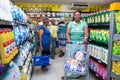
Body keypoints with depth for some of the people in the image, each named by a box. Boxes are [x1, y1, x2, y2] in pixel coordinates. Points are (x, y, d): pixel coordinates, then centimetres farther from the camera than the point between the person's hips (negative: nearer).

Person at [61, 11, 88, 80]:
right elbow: (67, 33, 3)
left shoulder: (84, 24, 6)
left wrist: (85, 39, -24)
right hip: (72, 43, 1)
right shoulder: (70, 24, 9)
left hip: (81, 43, -1)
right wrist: (68, 40, -15)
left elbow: (86, 33, -4)